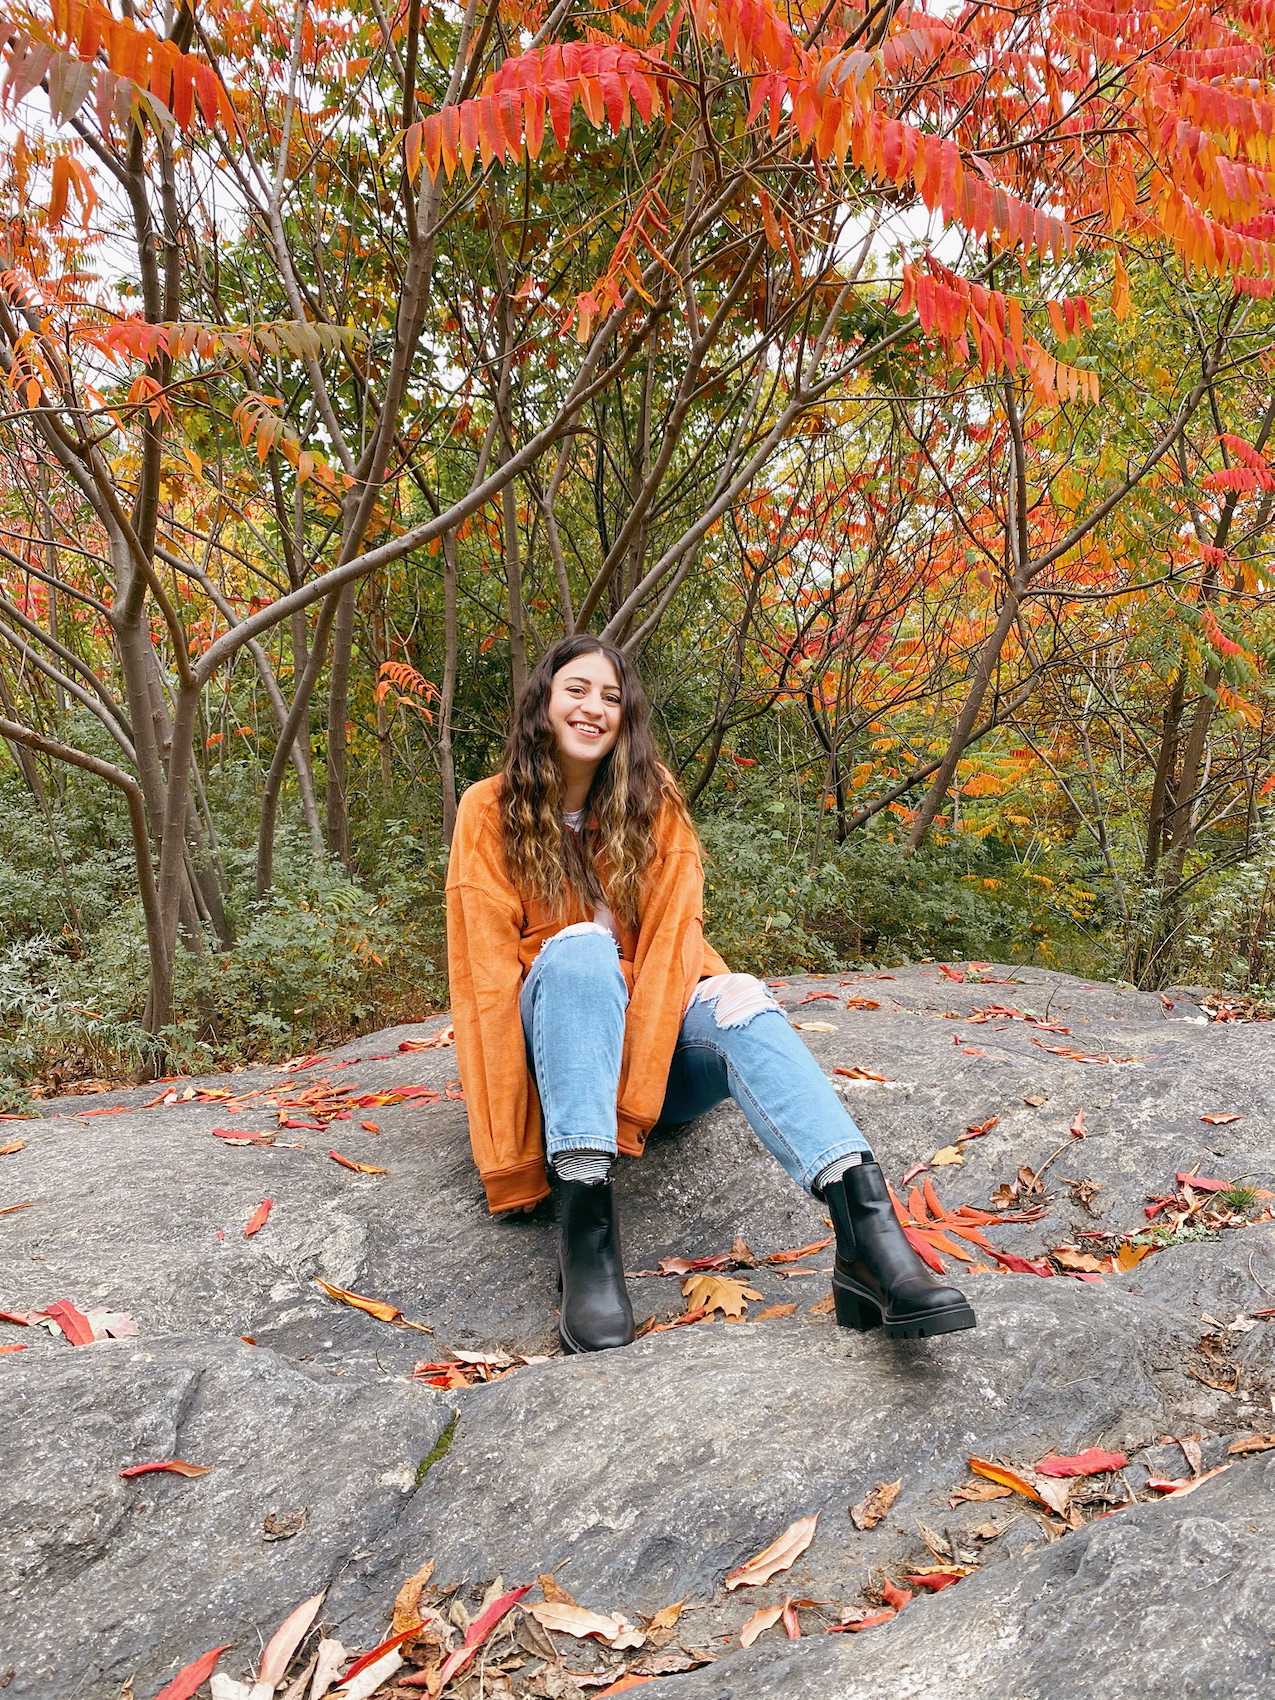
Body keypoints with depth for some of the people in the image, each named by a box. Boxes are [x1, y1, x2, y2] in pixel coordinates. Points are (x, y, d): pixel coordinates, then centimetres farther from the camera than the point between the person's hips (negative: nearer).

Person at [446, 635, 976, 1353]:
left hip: (651, 1026, 2)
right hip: (552, 1042, -1)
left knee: (739, 998, -30)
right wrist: (512, 1153, -18)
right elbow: (486, 970, -10)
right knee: (581, 945, -32)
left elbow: (671, 941, -10)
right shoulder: (492, 810, -3)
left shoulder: (653, 798, 0)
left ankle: (868, 1229, -51)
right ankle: (586, 1226, -42)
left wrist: (632, 1096, -23)